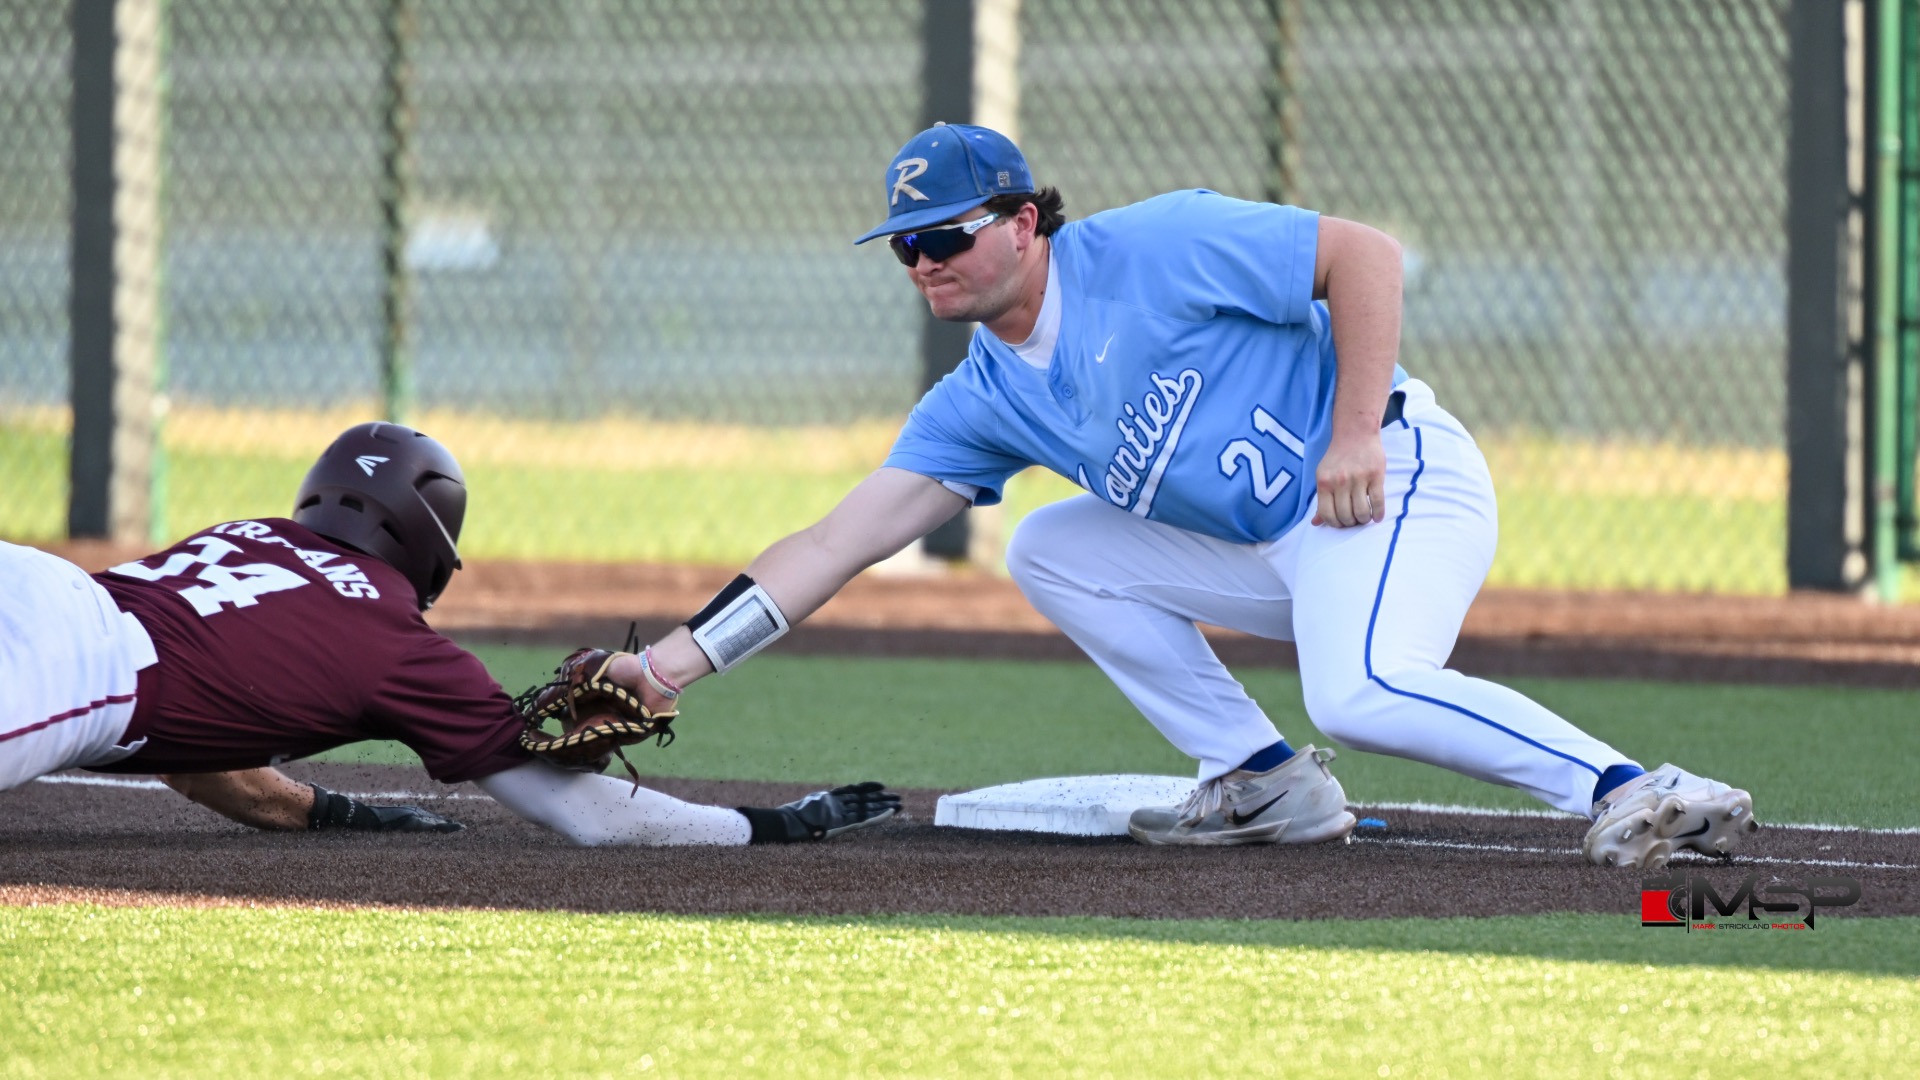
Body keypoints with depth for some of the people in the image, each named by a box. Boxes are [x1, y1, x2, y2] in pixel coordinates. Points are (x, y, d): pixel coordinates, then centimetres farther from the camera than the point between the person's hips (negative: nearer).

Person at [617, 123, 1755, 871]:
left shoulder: (1155, 249, -15)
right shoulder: (985, 399, 6)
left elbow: (1364, 254, -14)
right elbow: (838, 542, 2)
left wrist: (1354, 435, -22)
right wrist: (669, 665, -7)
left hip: (1402, 482, -9)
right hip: (1268, 552, 9)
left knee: (1360, 694, -34)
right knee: (1050, 551, 5)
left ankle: (1637, 790, -33)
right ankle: (1264, 780, 2)